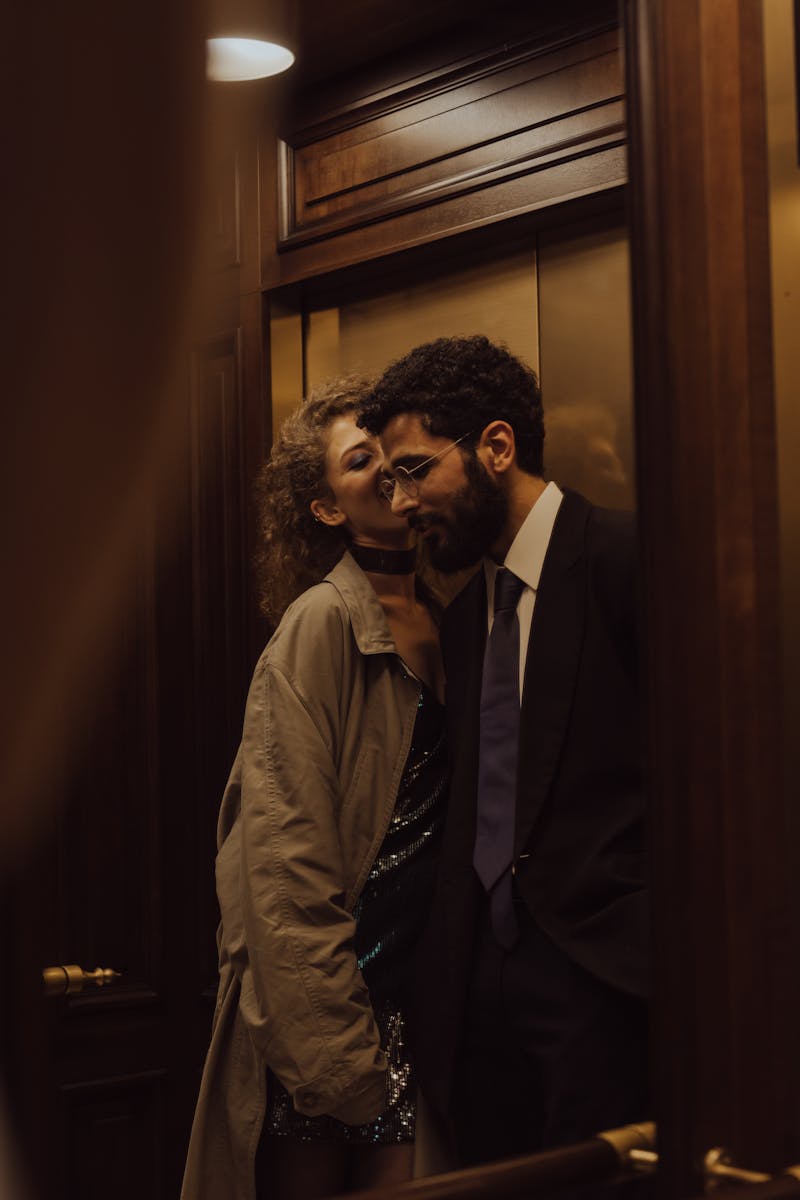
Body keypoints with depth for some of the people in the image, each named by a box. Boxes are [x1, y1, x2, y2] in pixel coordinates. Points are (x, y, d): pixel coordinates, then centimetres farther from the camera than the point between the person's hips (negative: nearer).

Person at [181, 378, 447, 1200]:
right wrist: (335, 1054, -18)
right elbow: (287, 855, -16)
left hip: (414, 978, 5)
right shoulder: (321, 623, -11)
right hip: (321, 985, -5)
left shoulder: (441, 622, 8)